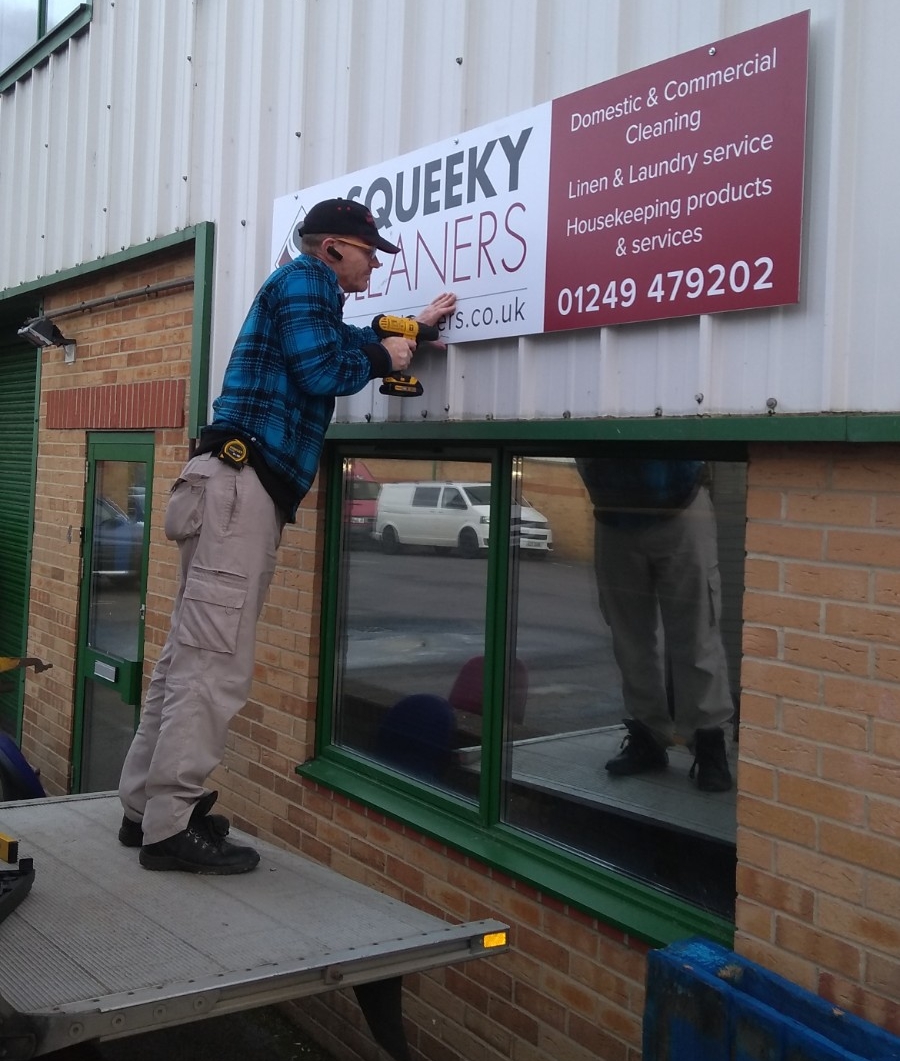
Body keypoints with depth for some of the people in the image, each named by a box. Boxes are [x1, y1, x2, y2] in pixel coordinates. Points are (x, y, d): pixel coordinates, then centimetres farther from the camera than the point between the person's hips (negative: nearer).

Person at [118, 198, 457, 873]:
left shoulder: (310, 295, 27)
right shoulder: (304, 278, -1)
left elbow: (338, 342, 43)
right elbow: (320, 369, -13)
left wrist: (412, 326, 44)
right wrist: (385, 358, 4)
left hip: (239, 489, 10)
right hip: (240, 487, -10)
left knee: (189, 657, 9)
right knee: (214, 665, -13)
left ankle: (147, 808, 14)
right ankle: (171, 827, -11)